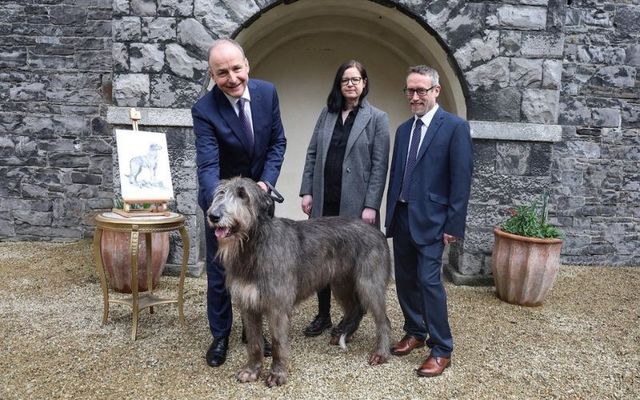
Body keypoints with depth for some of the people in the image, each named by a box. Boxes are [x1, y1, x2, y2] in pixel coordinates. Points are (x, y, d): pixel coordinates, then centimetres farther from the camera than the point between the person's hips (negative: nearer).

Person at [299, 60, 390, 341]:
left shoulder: (377, 118, -2)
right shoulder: (327, 113, 10)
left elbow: (380, 165, -7)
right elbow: (312, 154, 9)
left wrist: (371, 205, -13)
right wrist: (307, 192, 2)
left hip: (355, 203, -4)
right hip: (324, 200, 4)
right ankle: (323, 315, 25)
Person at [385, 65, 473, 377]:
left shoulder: (455, 127, -6)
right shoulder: (403, 129, 13)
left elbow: (461, 179, -10)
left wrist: (453, 225, -14)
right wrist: (390, 216, 12)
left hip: (431, 219, -6)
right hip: (401, 217, 7)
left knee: (428, 280, -9)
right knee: (405, 279, 12)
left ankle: (441, 349, 5)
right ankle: (415, 333, 30)